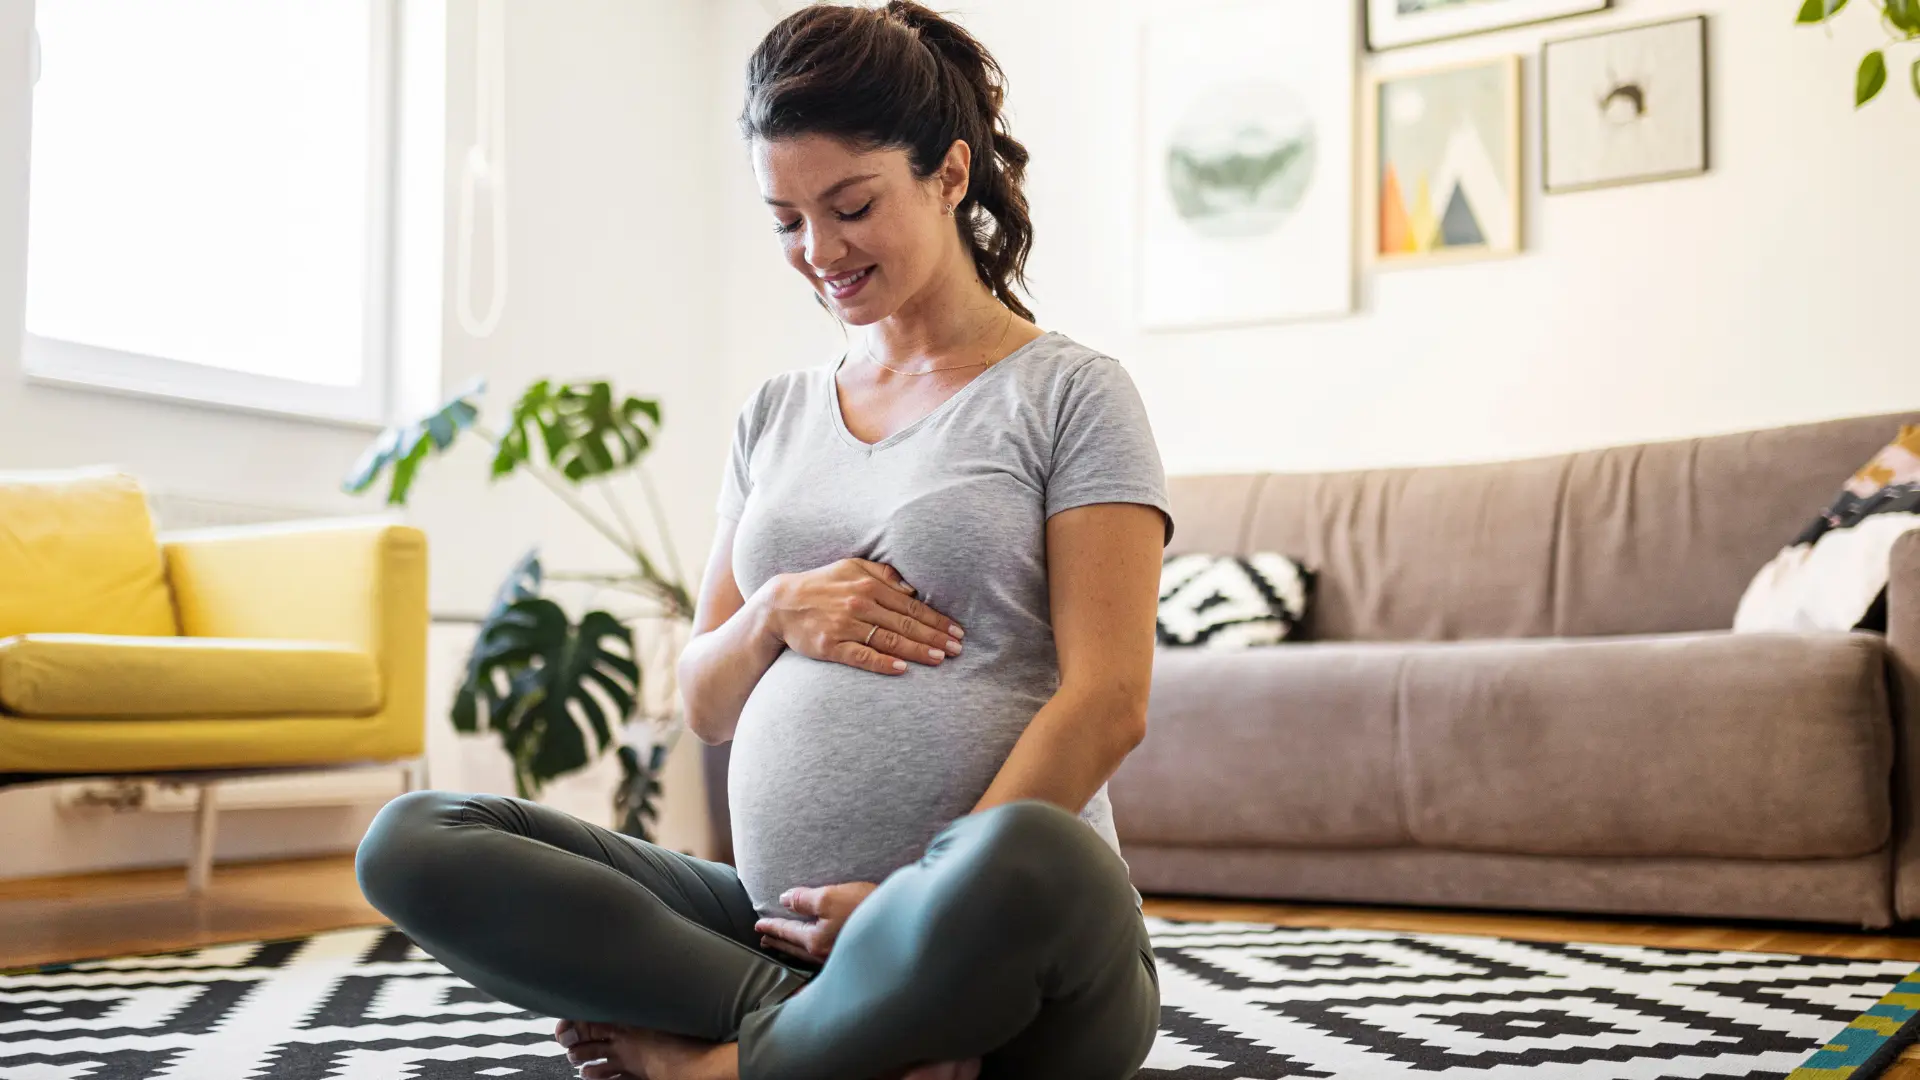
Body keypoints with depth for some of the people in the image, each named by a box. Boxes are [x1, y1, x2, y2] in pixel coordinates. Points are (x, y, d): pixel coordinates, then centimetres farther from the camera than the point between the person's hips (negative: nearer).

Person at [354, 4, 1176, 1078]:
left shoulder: (1069, 392, 3)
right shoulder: (778, 414, 19)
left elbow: (1108, 701, -8)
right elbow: (706, 707, 18)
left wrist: (934, 901, -18)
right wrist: (777, 613, -4)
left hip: (1010, 951, -5)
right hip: (779, 921, 5)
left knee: (1029, 859, -42)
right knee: (412, 841, -11)